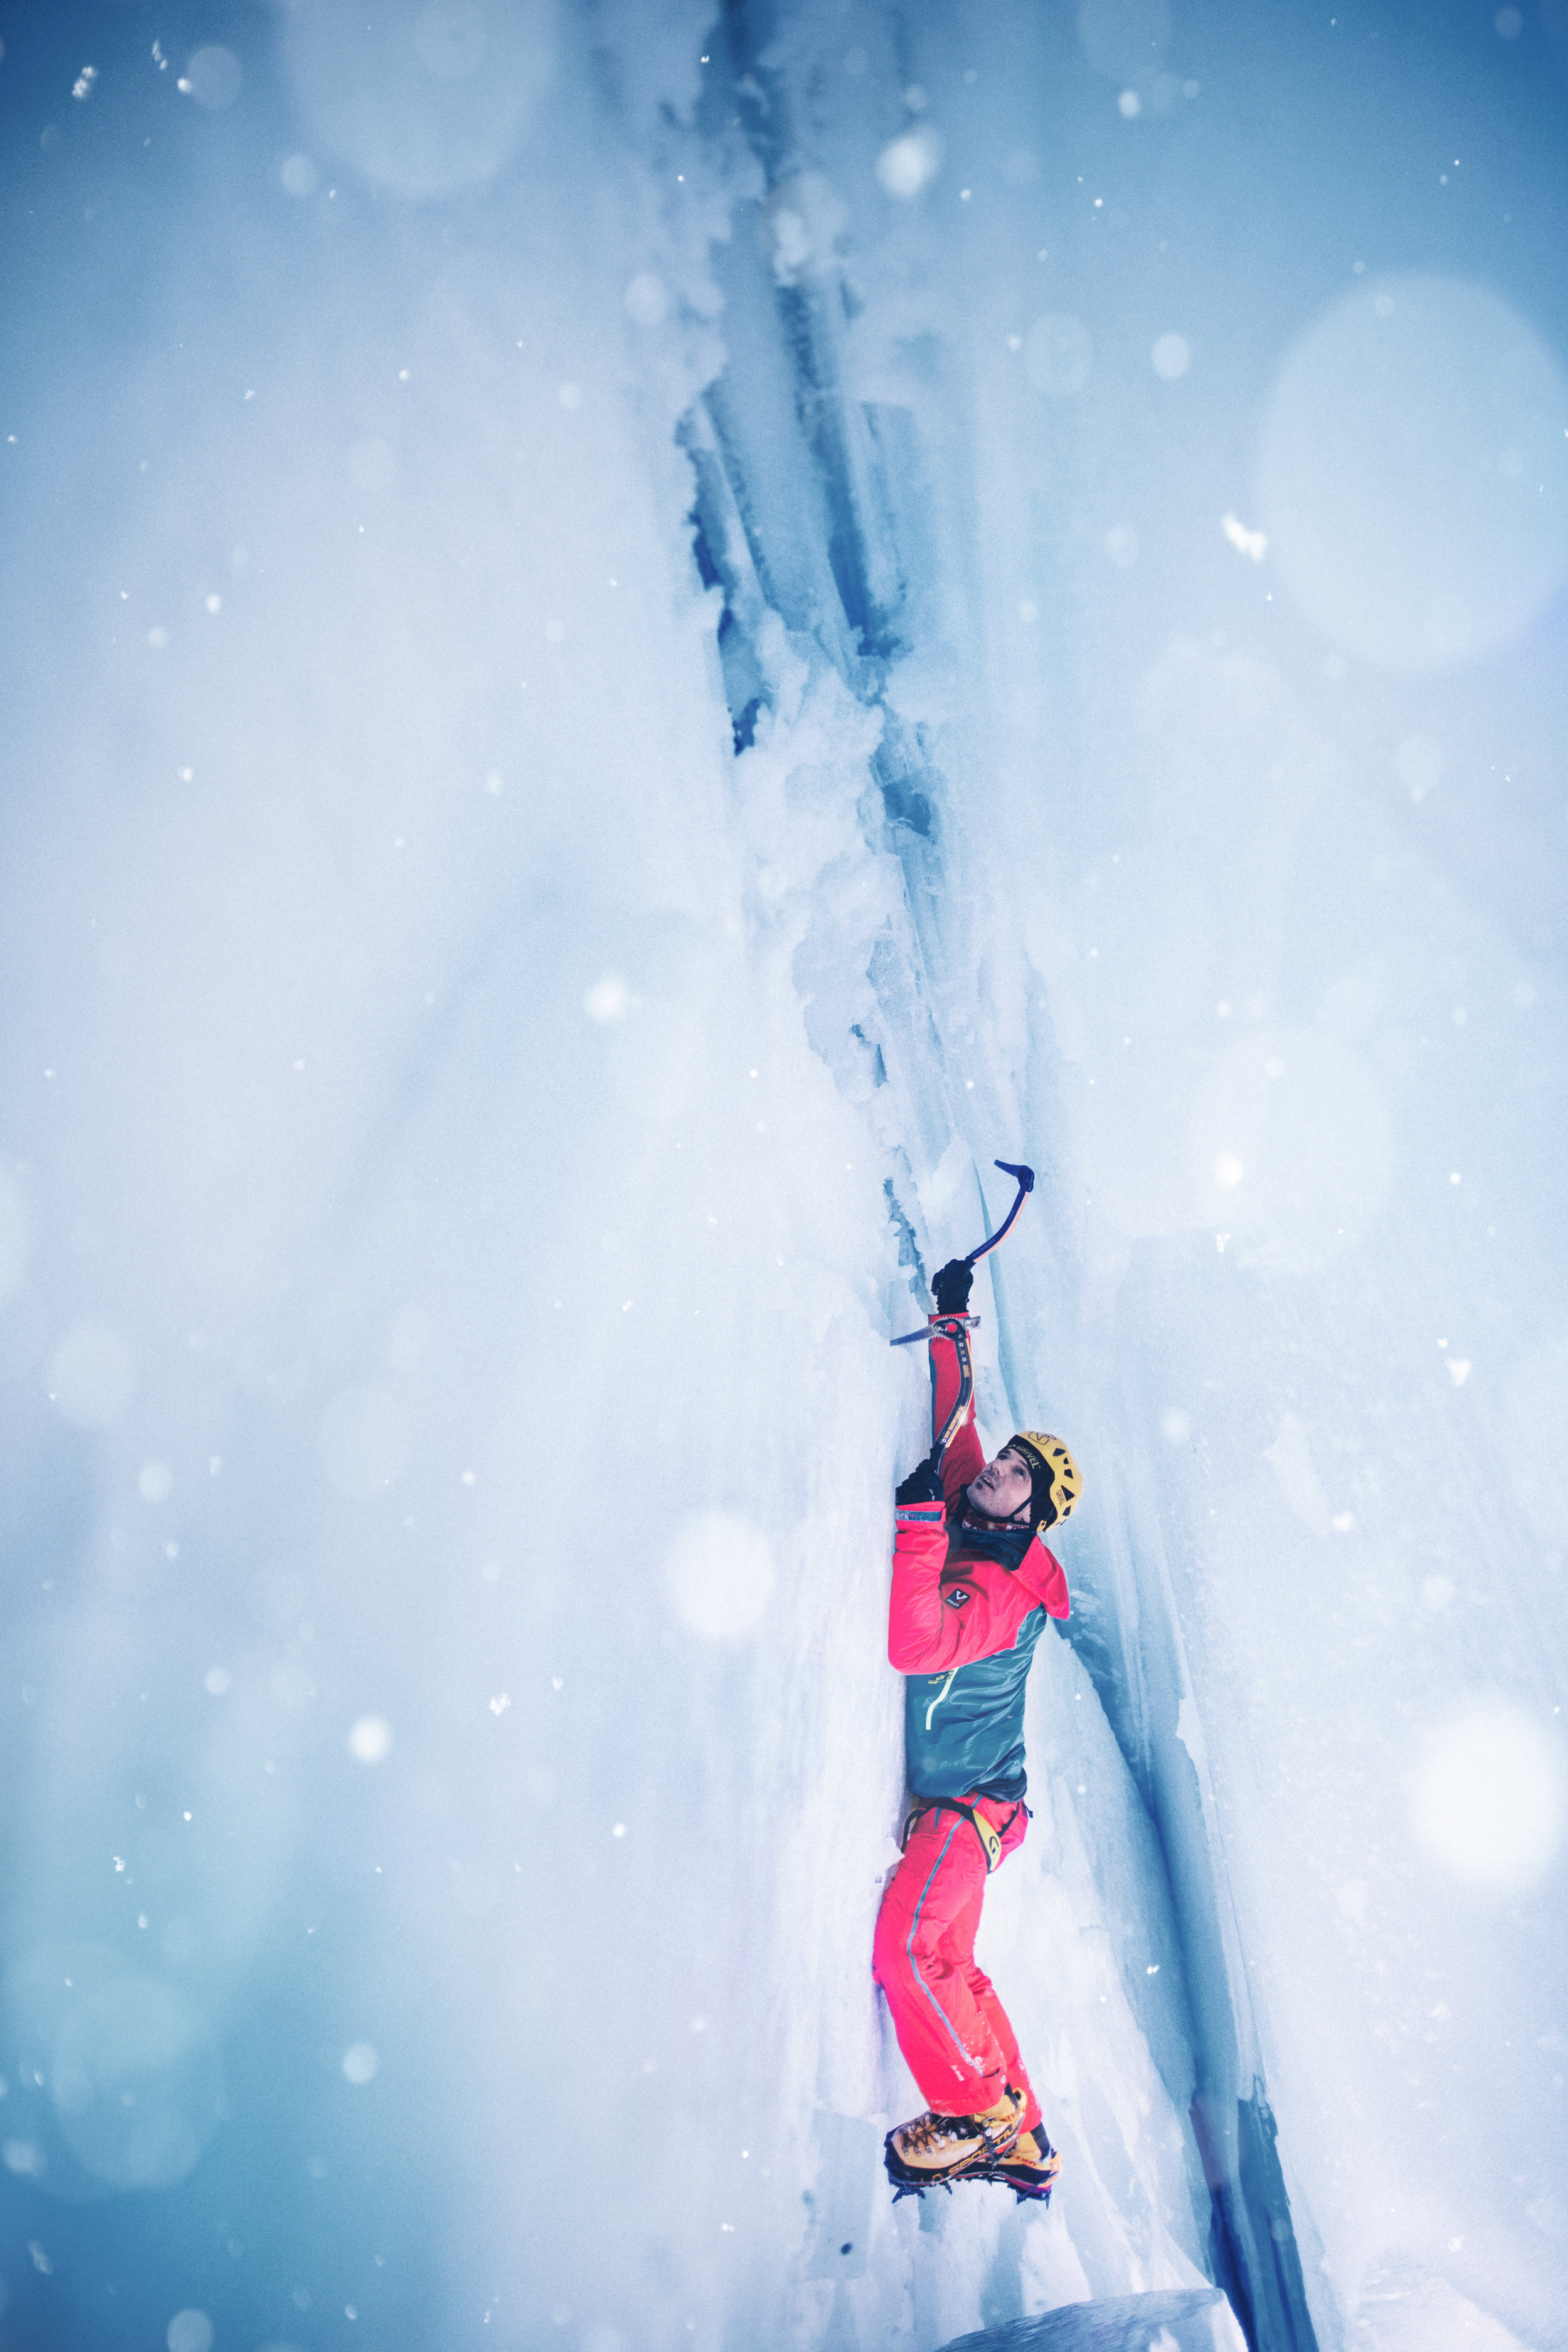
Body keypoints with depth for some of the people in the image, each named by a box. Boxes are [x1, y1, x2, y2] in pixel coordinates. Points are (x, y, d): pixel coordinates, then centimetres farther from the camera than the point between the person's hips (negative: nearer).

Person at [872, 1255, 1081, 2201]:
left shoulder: (1007, 1590, -18)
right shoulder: (965, 1525, 5)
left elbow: (916, 1643, -33)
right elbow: (954, 1426, 14)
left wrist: (920, 1521, -35)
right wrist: (950, 1323, 14)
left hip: (970, 1803, -9)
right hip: (935, 1800, 9)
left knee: (904, 1946, -23)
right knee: (947, 1965, 10)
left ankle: (978, 2112, -6)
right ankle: (1022, 2140, 19)